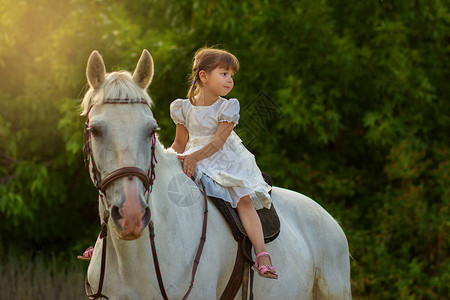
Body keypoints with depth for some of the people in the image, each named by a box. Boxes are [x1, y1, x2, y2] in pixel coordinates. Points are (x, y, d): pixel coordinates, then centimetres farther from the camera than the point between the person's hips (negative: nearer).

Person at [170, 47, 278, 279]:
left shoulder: (227, 108, -4)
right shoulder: (185, 108, 4)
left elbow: (218, 141, -14)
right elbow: (179, 144, 13)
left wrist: (195, 157, -28)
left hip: (225, 162, -3)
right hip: (194, 164, 3)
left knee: (243, 199, -23)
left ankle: (261, 254, -30)